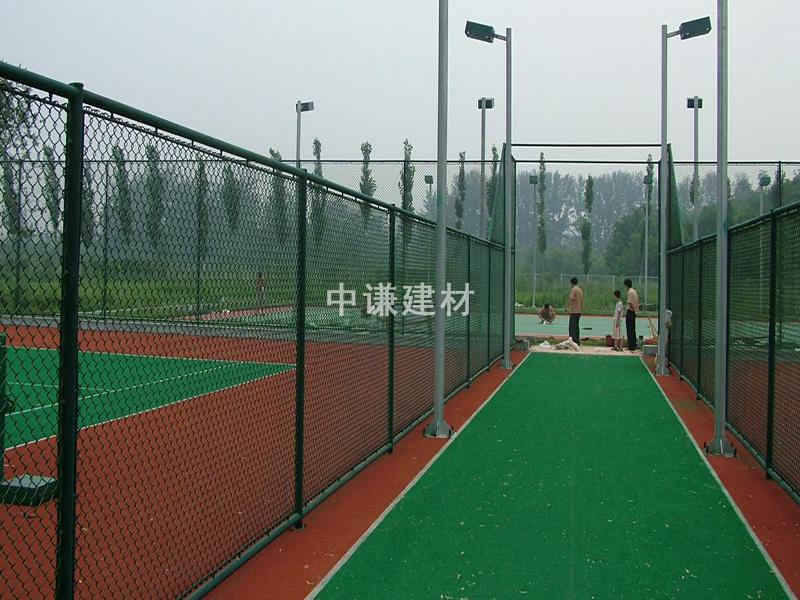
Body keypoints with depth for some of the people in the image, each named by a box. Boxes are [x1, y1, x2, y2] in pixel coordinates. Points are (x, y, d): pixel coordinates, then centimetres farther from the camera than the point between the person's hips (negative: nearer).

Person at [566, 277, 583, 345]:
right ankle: (577, 341, 15)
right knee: (576, 326, 13)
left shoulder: (574, 289, -11)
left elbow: (571, 299, -22)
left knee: (572, 326, -8)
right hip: (579, 311, 9)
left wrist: (567, 307, -16)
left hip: (574, 311, -8)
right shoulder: (580, 290, 16)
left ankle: (573, 340, -12)